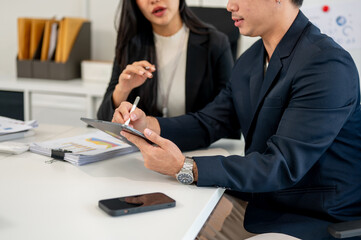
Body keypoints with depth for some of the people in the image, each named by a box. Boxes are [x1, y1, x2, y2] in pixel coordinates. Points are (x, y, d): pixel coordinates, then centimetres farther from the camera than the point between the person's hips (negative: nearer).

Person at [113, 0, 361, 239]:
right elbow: (208, 124, 10)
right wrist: (148, 124, -8)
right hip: (259, 204, 7)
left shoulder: (328, 64, -22)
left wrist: (185, 168, -32)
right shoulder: (250, 60, 7)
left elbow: (283, 166, -27)